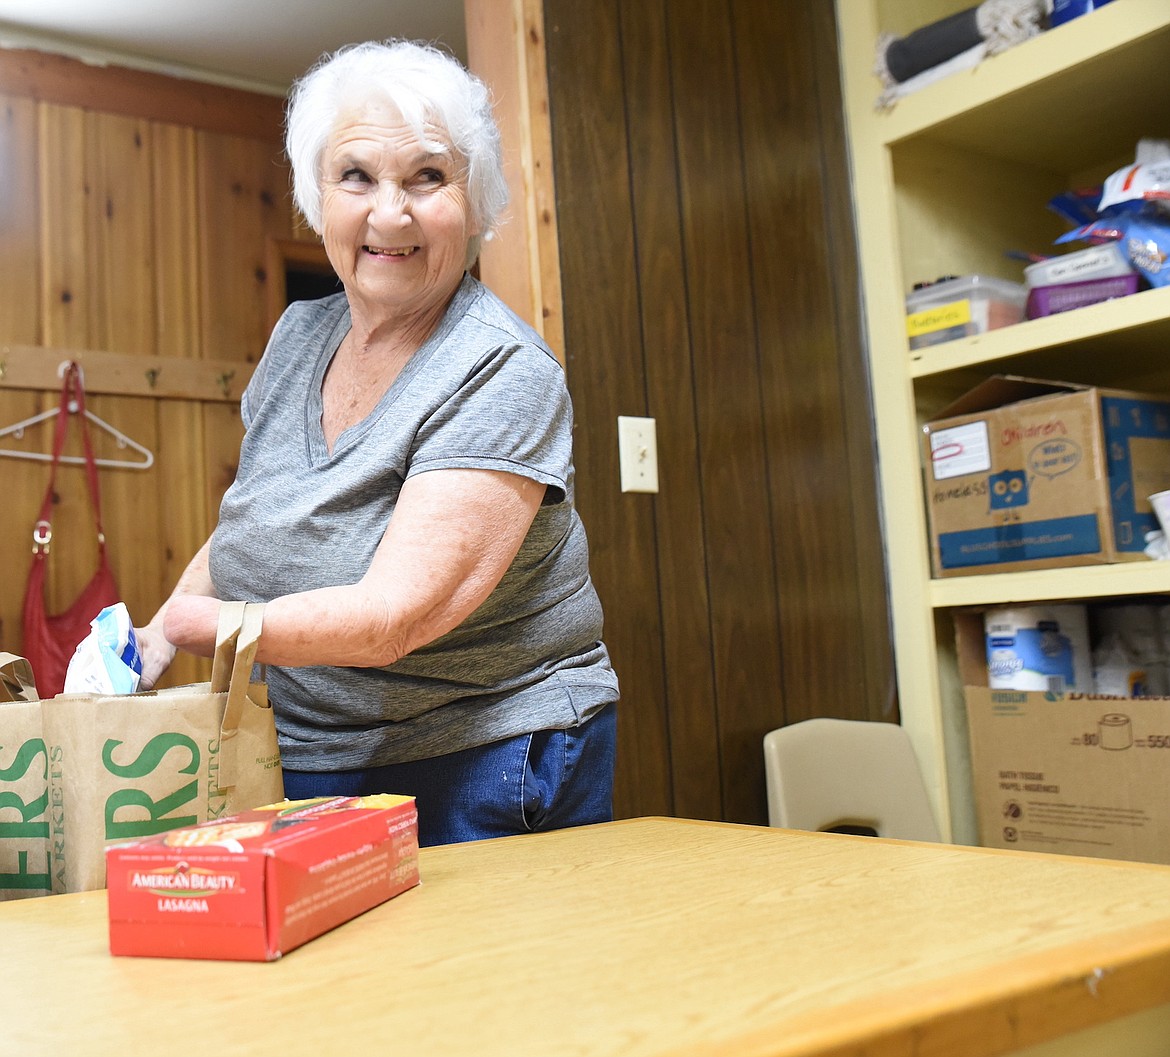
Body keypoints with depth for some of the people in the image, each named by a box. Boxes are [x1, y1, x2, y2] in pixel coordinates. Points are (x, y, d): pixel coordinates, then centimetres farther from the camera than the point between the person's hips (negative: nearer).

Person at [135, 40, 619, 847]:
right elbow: (248, 529, 16)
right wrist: (145, 640, 0)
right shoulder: (298, 339, 4)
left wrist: (184, 623, -20)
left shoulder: (502, 376, -19)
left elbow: (393, 615, -27)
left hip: (482, 783, -6)